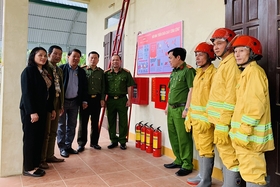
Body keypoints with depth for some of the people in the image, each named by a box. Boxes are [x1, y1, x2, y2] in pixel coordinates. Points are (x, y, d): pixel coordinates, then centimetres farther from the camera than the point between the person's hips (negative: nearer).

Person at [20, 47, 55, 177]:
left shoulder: (45, 72, 13)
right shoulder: (28, 71, -10)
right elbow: (26, 93, -16)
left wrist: (51, 108, 12)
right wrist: (32, 112, -21)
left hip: (42, 110, 7)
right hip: (30, 110, -7)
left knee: (39, 138, 10)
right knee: (30, 138, 0)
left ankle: (35, 165, 20)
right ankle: (28, 168, 11)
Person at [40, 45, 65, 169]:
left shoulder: (59, 70, 17)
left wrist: (61, 105, 14)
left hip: (57, 102, 8)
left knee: (53, 132, 14)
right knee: (45, 132, -2)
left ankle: (49, 155, 25)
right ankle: (41, 159, 10)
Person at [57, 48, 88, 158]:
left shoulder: (81, 72, 8)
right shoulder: (61, 69, -6)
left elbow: (84, 87, 12)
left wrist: (84, 101, 6)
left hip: (74, 102, 4)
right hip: (62, 101, -4)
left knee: (72, 125, 10)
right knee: (62, 125, 4)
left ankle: (68, 146, 21)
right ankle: (62, 148, 13)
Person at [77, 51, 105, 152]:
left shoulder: (101, 72, 9)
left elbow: (103, 86, 10)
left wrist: (102, 99, 2)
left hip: (97, 99, 3)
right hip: (85, 99, -3)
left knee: (95, 122, 10)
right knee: (83, 122, 2)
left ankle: (94, 142, 21)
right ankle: (81, 143, 12)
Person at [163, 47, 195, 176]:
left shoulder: (188, 70, -10)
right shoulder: (173, 72, 16)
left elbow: (191, 90, -16)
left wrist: (186, 108, -19)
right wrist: (167, 106, 20)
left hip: (181, 109, -9)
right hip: (171, 109, 9)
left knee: (183, 138, -2)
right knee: (173, 136, 15)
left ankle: (187, 165, 10)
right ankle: (179, 160, 29)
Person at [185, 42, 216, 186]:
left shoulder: (214, 73, -10)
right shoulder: (198, 73, 16)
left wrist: (207, 119, -20)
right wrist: (189, 116, 16)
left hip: (205, 119, -8)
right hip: (195, 118, 8)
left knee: (206, 149, 0)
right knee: (200, 148, 16)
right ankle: (201, 175, 29)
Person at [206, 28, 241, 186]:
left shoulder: (232, 63, -12)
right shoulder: (224, 63, 18)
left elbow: (232, 96, -19)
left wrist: (223, 124, -21)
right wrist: (220, 122, 16)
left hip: (225, 120, -10)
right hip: (220, 118, 10)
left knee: (229, 156, -2)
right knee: (225, 154, 17)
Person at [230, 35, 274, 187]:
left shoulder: (254, 71, -12)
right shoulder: (246, 72, 18)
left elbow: (255, 105, -21)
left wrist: (244, 131, -22)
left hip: (249, 133, -10)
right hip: (245, 132, 10)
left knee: (251, 173, -3)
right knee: (251, 171, 17)